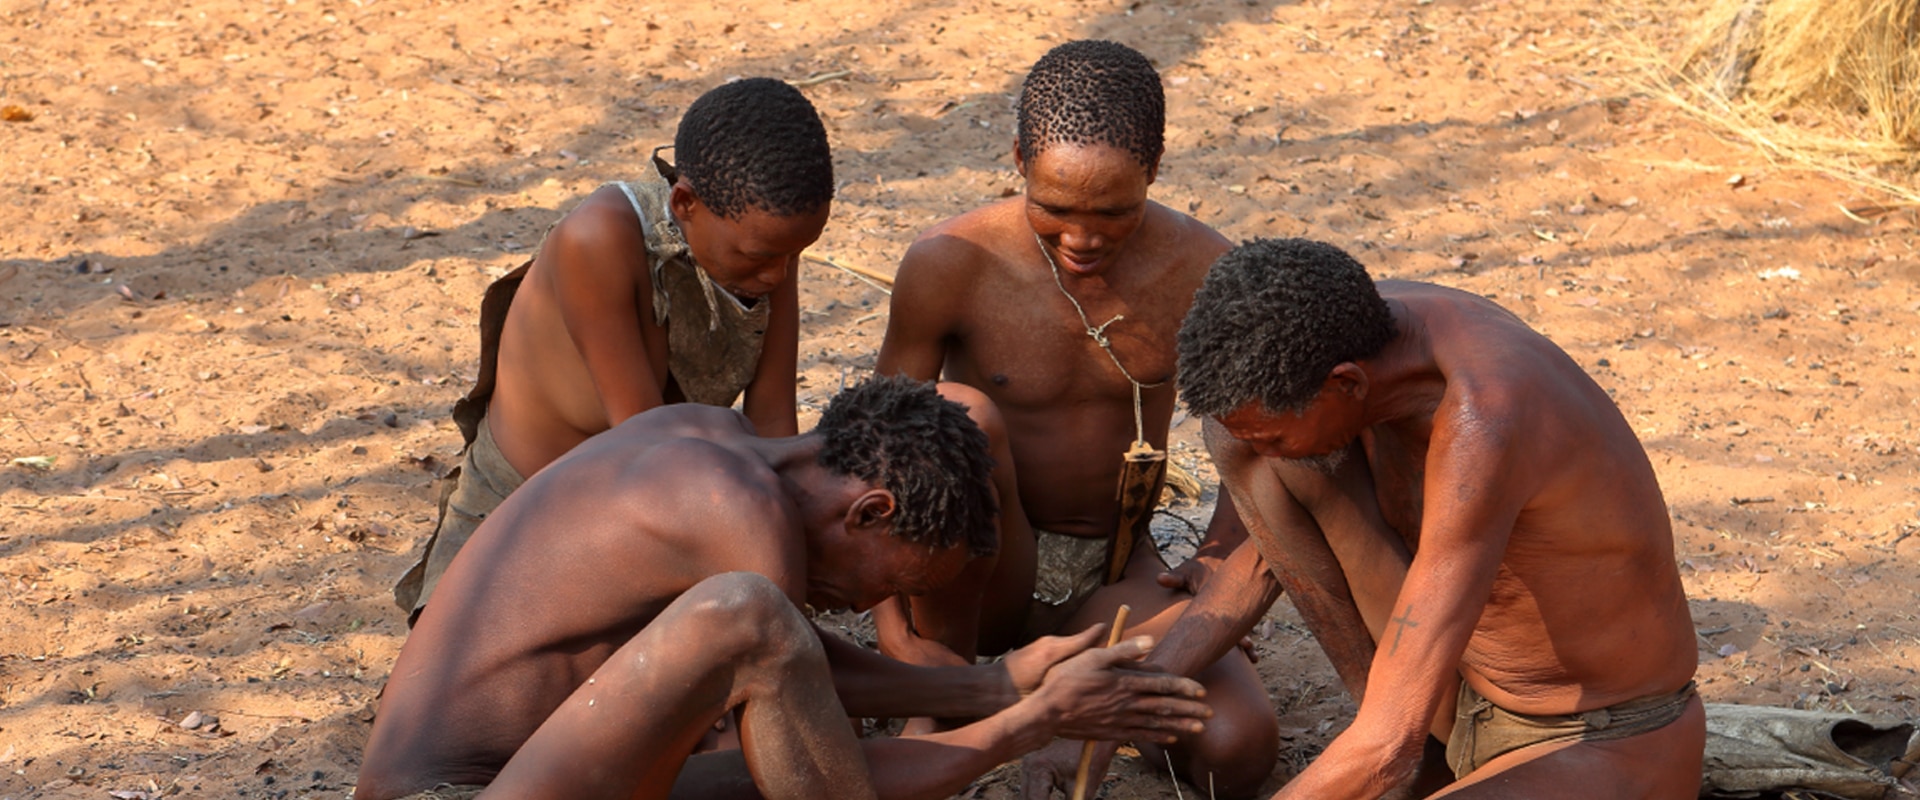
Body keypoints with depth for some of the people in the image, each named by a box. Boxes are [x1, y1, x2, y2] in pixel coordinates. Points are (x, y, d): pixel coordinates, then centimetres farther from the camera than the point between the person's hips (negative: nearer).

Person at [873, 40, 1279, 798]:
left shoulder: (1203, 271, -10)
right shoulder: (950, 265, -17)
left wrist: (1218, 557, -8)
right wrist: (892, 626, -18)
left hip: (1115, 573, 2)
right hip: (987, 572, -2)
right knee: (958, 414, -34)